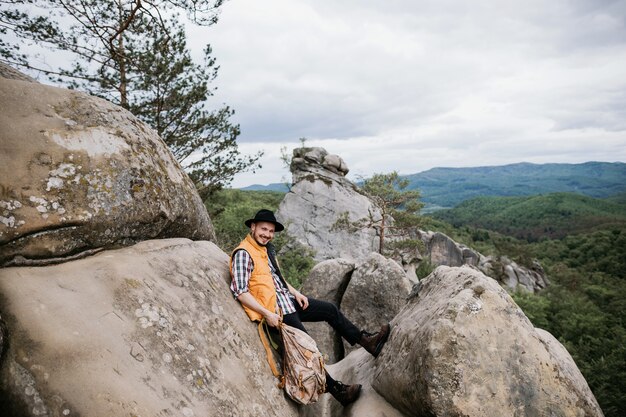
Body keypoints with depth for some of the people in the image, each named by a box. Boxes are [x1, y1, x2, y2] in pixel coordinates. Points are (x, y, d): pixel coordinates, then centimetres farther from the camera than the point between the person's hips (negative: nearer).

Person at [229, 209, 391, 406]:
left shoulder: (268, 248, 10)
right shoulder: (243, 254, -18)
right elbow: (240, 292, -22)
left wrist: (295, 292, 6)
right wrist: (267, 314, -23)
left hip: (288, 300, 9)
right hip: (276, 310, -9)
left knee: (330, 309, 11)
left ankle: (366, 340, 23)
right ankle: (336, 389, 8)